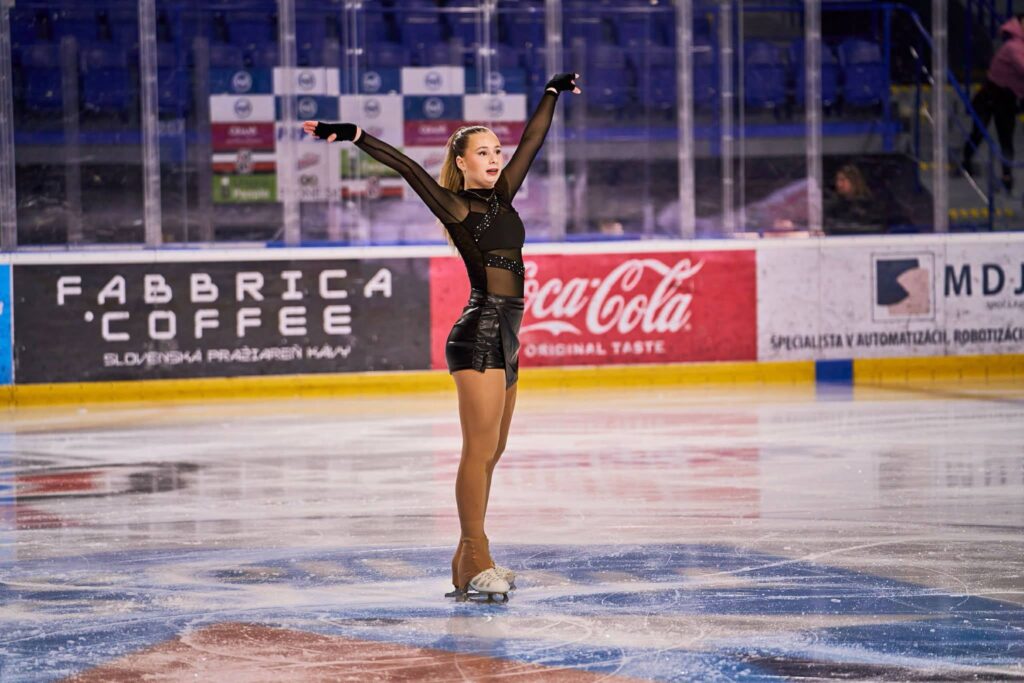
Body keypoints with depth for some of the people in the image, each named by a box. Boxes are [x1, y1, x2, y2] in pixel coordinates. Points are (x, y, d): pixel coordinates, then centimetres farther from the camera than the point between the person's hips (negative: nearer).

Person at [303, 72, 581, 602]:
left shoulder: (501, 198, 15)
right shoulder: (457, 208, -3)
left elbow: (533, 141, 25)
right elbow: (406, 166, -13)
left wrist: (552, 92, 34)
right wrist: (354, 136, -24)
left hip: (504, 339, 8)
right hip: (479, 335, -8)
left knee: (490, 453, 8)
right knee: (480, 450, -9)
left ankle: (470, 561, 11)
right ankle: (474, 563, -8)